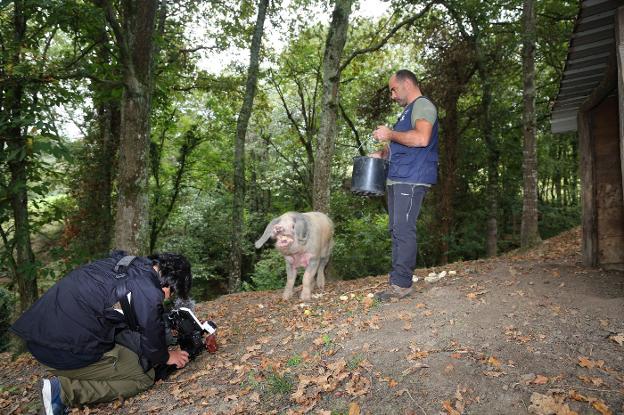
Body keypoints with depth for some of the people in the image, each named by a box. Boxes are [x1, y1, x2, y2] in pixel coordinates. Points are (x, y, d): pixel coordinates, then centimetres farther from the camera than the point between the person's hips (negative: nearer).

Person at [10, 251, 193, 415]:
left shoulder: (122, 261, 8)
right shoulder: (149, 293, -17)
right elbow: (153, 339, -1)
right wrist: (166, 357, 21)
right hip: (66, 353, -9)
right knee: (145, 375, 2)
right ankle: (64, 391, -7)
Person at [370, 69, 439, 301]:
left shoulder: (423, 105, -6)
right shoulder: (408, 110, 26)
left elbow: (421, 138, -23)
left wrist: (390, 135, -13)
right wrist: (382, 153, 16)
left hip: (412, 180, -10)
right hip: (397, 178, 10)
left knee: (403, 229, -12)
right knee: (396, 229, 10)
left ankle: (402, 284, -8)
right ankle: (397, 275, 17)